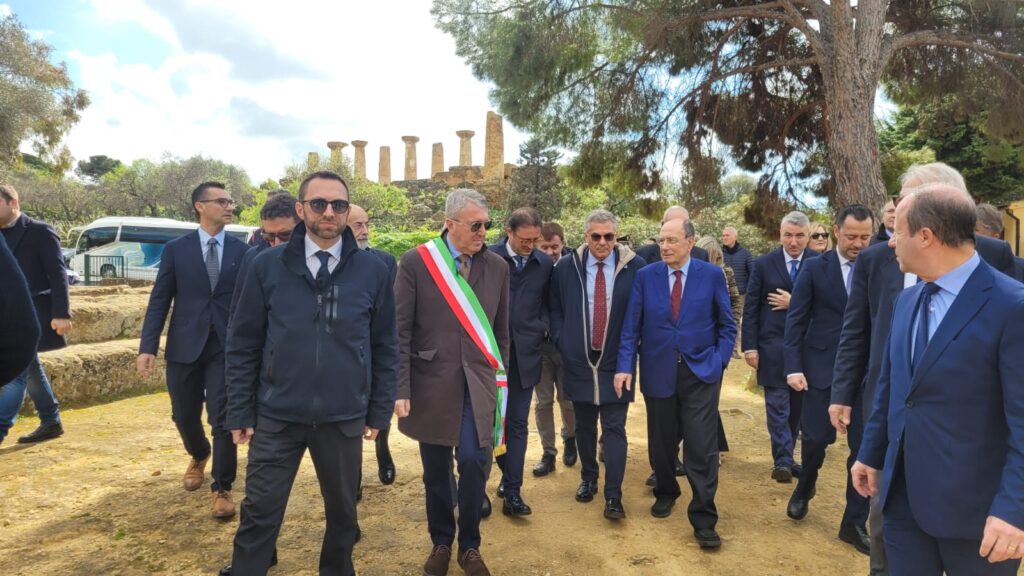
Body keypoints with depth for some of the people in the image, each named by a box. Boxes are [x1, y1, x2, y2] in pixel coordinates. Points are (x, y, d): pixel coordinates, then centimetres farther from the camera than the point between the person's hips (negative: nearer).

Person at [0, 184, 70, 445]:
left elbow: (58, 274, -12)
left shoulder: (40, 231, -8)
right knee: (30, 371, 13)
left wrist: (61, 313, -18)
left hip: (33, 315, -7)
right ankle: (51, 423, 24)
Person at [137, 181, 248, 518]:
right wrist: (148, 347, -7)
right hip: (185, 346, 1)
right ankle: (199, 457, 47)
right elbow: (159, 301, 1)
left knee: (223, 418, -3)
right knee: (184, 415, 15)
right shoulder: (176, 249, 2)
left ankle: (222, 489, 12)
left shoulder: (242, 251, 2)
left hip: (227, 346, -1)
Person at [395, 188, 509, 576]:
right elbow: (401, 331, -5)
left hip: (479, 383, 1)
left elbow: (501, 331, 10)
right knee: (436, 470, 10)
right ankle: (441, 542, 32)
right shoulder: (415, 262, -5)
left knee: (474, 462, -5)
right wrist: (401, 389, -8)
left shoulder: (497, 267, 4)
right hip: (432, 382, -1)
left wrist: (498, 380, 9)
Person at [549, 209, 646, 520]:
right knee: (584, 426, 15)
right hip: (578, 361, 2)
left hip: (616, 363, -2)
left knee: (614, 429, 0)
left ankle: (613, 496, 8)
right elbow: (554, 308, 11)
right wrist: (562, 340, 1)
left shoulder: (635, 267, -6)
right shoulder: (566, 267, 0)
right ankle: (588, 479, 36)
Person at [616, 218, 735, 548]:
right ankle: (666, 493, 40)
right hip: (659, 372, 2)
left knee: (702, 446, -4)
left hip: (701, 372, -1)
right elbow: (631, 326, -1)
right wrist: (625, 366, -9)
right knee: (663, 441, 15)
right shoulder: (645, 276, -1)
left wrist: (720, 361, -5)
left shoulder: (712, 275, -2)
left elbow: (727, 325, 4)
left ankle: (703, 518, 9)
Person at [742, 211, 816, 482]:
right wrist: (750, 346, -6)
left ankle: (786, 457, 23)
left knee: (798, 405, 10)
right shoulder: (764, 264, 0)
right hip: (773, 346, -1)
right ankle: (783, 461, 4)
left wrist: (795, 304, -14)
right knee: (778, 405, -2)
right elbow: (750, 308, -1)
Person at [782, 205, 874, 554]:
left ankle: (854, 523, 20)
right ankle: (805, 486, 38)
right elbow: (796, 320, -2)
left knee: (865, 447, 4)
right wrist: (793, 367, -9)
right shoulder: (815, 268, -1)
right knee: (816, 436, 4)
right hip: (822, 367, -1)